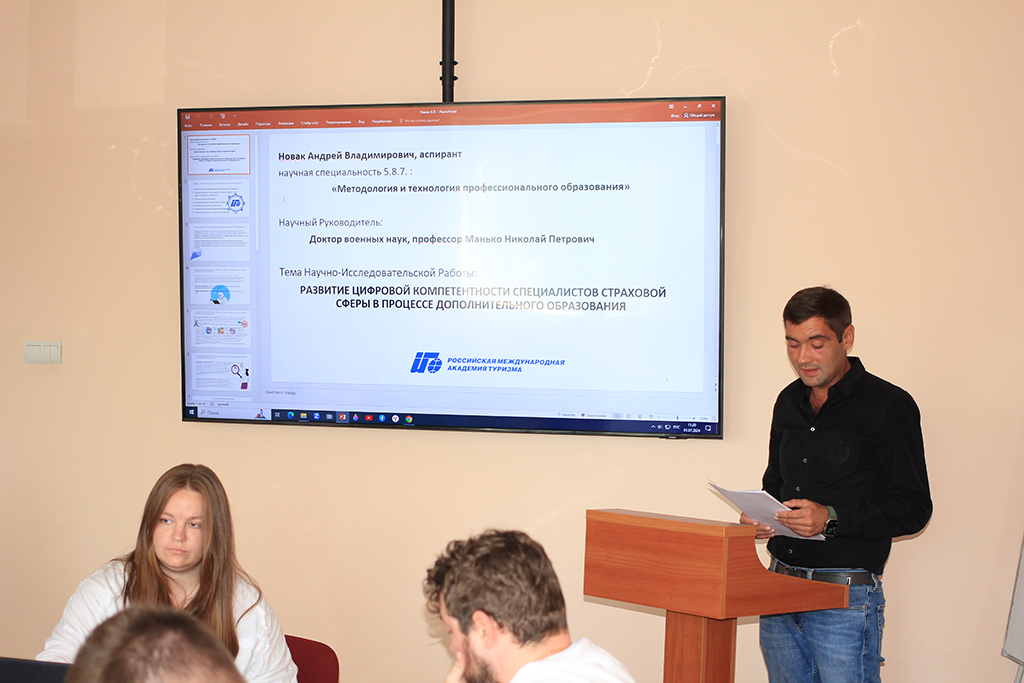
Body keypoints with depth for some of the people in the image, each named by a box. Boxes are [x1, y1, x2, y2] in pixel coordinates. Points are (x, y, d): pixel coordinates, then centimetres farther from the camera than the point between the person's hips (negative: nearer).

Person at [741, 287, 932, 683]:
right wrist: (759, 517, 2)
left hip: (847, 595, -6)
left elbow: (913, 508, -9)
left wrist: (832, 519, -20)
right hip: (780, 589, 6)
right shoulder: (789, 403, 14)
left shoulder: (889, 406, -6)